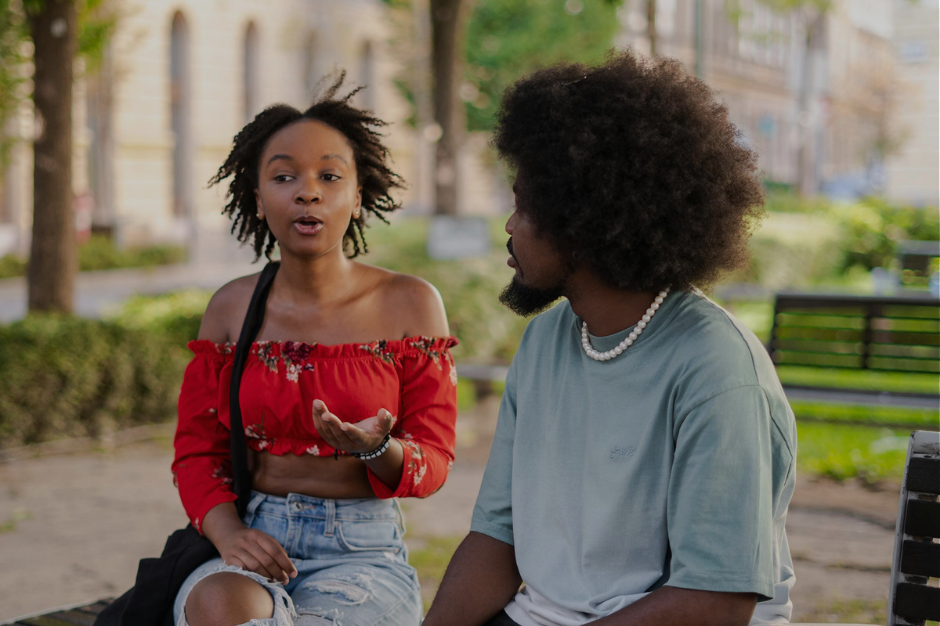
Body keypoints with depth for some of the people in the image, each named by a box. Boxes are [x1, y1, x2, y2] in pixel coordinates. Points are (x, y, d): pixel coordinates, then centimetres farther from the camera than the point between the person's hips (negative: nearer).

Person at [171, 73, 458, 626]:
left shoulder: (410, 304, 1)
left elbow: (432, 462, 1)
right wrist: (228, 533, -11)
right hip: (257, 536, 2)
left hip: (364, 551, -1)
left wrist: (375, 449, -22)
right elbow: (196, 450, 10)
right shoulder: (232, 307, 7)